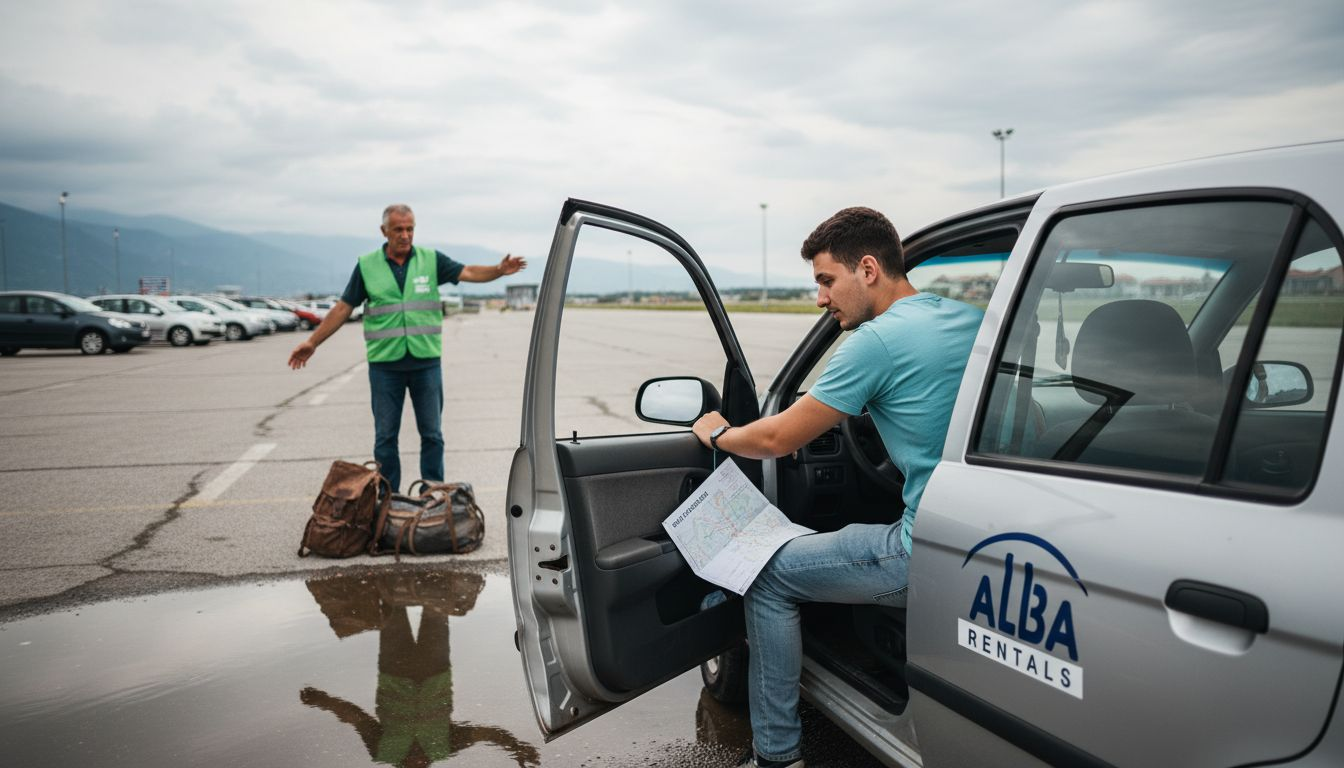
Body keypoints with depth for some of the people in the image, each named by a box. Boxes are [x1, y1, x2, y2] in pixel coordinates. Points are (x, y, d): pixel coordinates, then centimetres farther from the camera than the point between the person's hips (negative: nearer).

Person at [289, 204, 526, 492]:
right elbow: (343, 308, 8)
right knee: (385, 437, 6)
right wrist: (312, 342, 5)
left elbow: (468, 272, -9)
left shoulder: (431, 260, 3)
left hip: (426, 362, 0)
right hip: (384, 364, 0)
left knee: (432, 434, 5)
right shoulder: (367, 265, 4)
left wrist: (498, 270, -28)